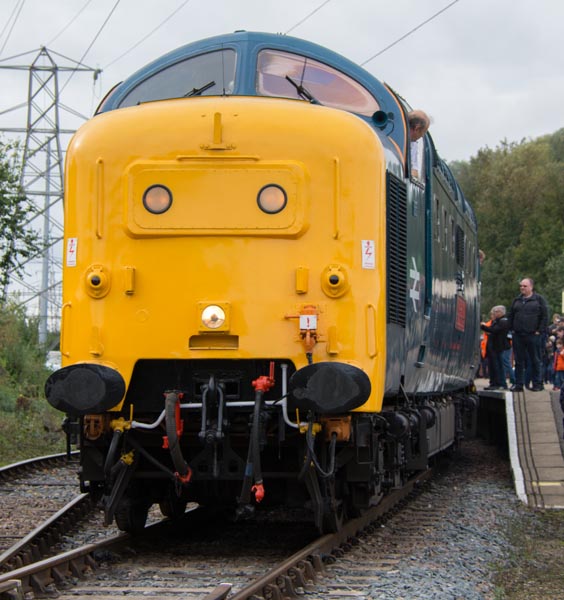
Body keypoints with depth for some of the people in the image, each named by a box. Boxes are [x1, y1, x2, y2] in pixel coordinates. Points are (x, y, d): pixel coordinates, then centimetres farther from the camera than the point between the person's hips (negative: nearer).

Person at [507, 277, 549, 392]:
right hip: (518, 335, 4)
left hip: (533, 335, -4)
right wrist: (512, 329, 7)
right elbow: (511, 316, 18)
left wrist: (540, 331, -9)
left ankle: (537, 383, 6)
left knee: (535, 360, 2)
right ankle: (518, 384, 9)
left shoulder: (539, 299, 2)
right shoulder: (517, 300, 14)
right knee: (519, 361, 5)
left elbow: (545, 316, -2)